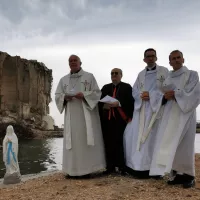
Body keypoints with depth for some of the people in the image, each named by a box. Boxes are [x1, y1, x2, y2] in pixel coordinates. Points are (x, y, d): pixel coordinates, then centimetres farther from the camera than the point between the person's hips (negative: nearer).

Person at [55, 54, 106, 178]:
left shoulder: (89, 77, 6)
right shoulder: (64, 80, 16)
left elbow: (97, 93, 0)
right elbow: (57, 95, 12)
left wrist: (84, 95, -17)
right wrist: (65, 97, -11)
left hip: (86, 115, -3)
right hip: (71, 116, 3)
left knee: (86, 140, -5)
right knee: (72, 141, 1)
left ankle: (87, 169, 1)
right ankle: (73, 170, 5)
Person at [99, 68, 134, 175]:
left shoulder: (127, 87, 7)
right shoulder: (105, 87, 20)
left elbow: (131, 102, -6)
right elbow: (100, 102, 12)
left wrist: (118, 103, -19)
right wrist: (104, 105, -10)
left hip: (120, 119, -4)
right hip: (107, 119, 4)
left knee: (120, 142, -5)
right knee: (109, 143, 2)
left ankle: (122, 167, 3)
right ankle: (110, 166, 9)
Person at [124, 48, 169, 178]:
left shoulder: (164, 71, 4)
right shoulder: (141, 74, 18)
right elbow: (134, 90, 12)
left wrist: (150, 95, -14)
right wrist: (141, 95, -10)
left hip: (155, 108, -4)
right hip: (141, 109, 5)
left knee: (150, 137, -8)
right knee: (136, 136, -1)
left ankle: (148, 166, -2)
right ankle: (136, 165, 7)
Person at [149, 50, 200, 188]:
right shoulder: (168, 79, 16)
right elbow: (164, 97, 16)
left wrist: (175, 94, -15)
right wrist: (165, 97, -7)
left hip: (185, 114, -5)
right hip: (170, 115, 5)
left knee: (184, 144, -5)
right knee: (172, 145, 1)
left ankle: (188, 175, 6)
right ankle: (179, 174, 9)